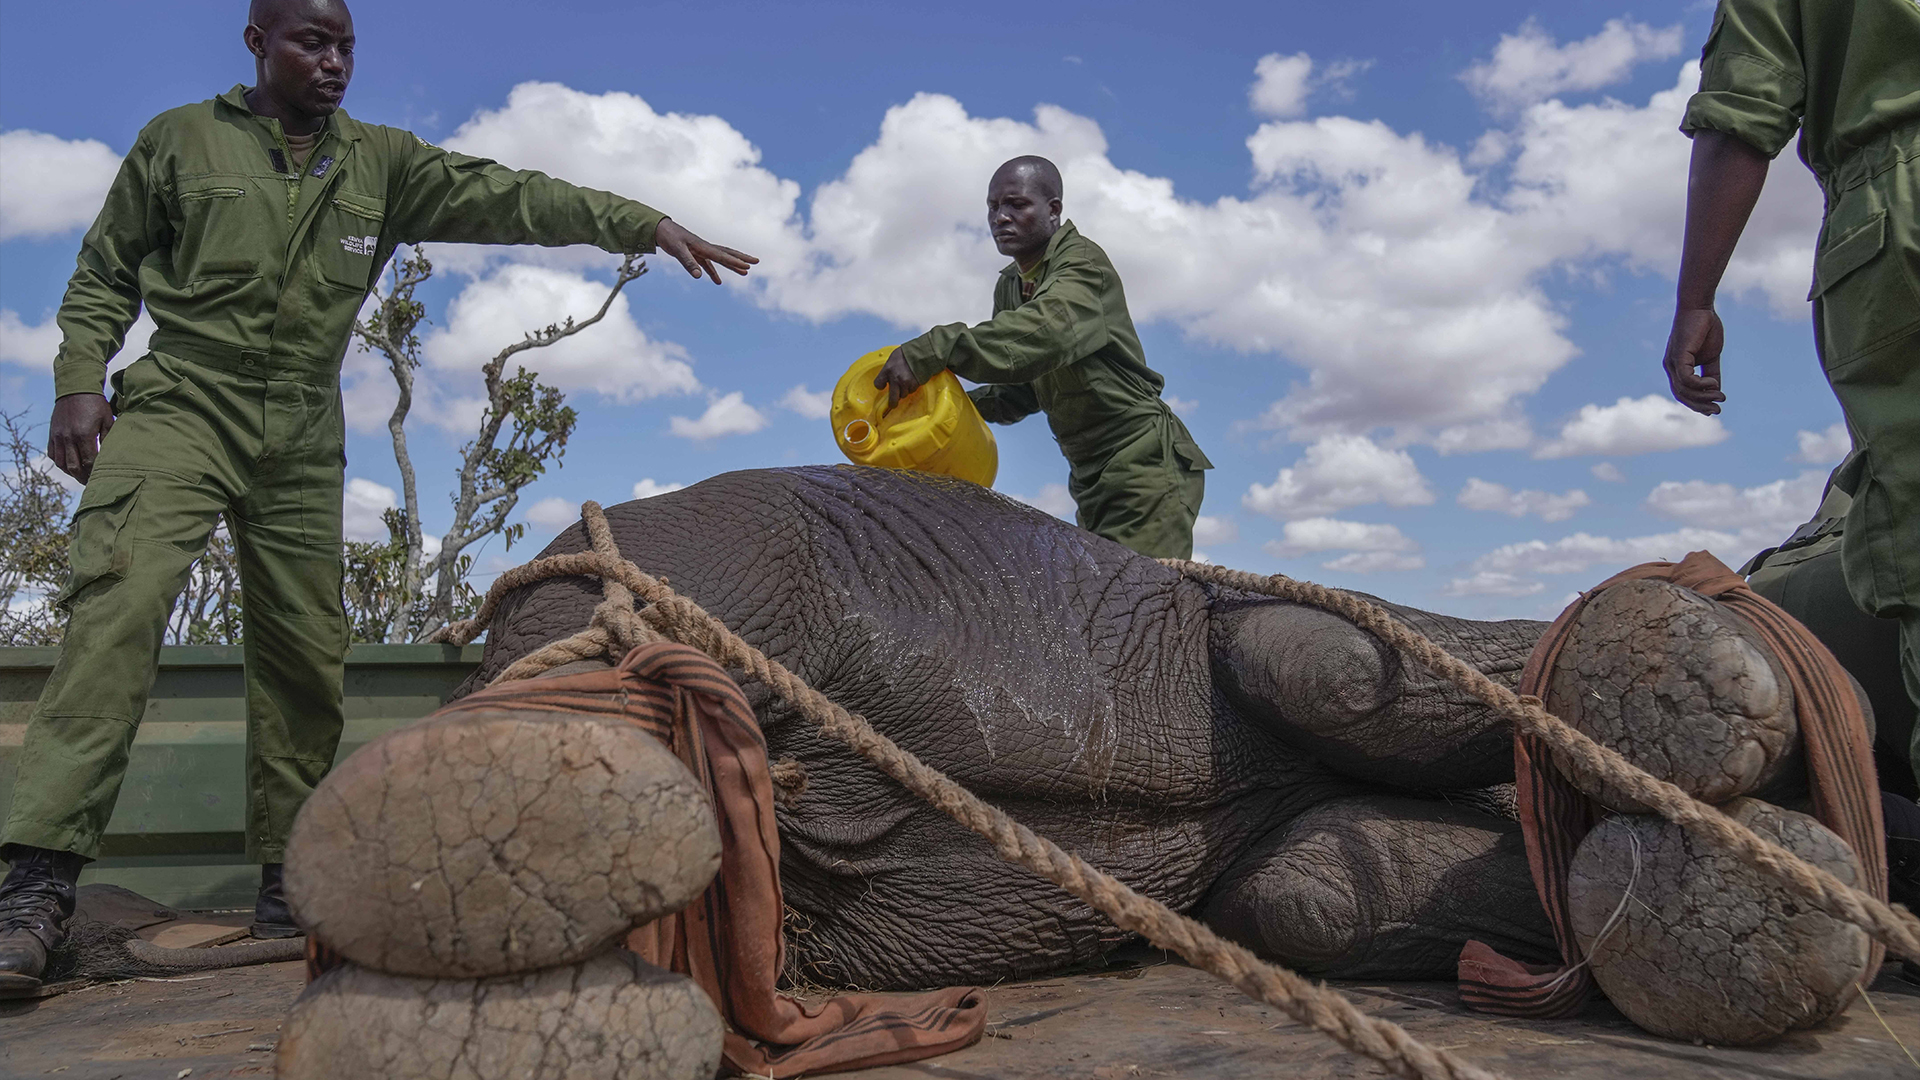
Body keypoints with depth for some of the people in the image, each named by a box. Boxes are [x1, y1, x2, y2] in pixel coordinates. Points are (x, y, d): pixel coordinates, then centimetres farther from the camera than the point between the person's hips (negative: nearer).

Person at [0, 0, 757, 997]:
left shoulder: (383, 163, 11)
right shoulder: (180, 140, 8)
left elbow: (505, 197, 1)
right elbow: (104, 273, 12)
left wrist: (644, 223, -10)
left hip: (304, 439, 3)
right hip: (180, 406, -2)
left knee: (306, 653, 1)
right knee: (119, 605, -22)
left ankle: (287, 884, 11)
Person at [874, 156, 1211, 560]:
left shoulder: (1083, 262, -13)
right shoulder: (1010, 286, 14)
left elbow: (1048, 330, -35)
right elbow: (1021, 392, 17)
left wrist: (935, 348, -43)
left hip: (1145, 461, -9)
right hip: (1093, 478, 9)